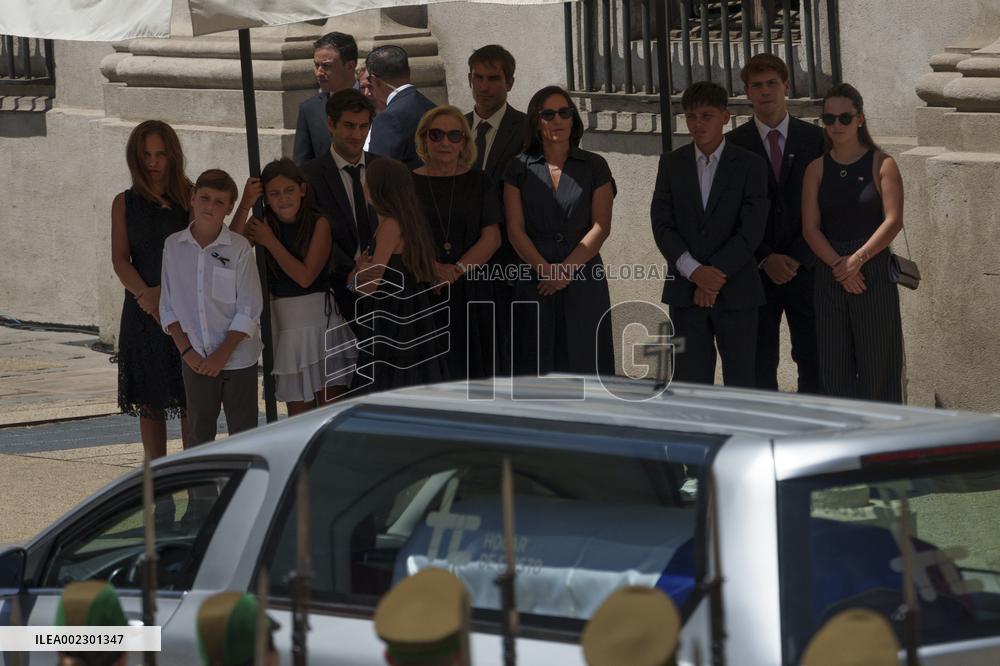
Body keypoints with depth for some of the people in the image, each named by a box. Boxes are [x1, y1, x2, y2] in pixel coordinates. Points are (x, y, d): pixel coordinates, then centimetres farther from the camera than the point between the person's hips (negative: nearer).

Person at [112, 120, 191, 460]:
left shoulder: (191, 198, 6)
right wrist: (146, 294, -16)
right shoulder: (125, 203, 7)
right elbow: (120, 258, -1)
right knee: (149, 400, 5)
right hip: (144, 309, 1)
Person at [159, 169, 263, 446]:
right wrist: (186, 350, -5)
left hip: (237, 358, -2)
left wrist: (223, 354, -12)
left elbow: (249, 310, -7)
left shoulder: (238, 248, -7)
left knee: (242, 432, 1)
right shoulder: (174, 246, 1)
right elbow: (168, 307, 5)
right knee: (199, 433, 7)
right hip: (196, 360, 2)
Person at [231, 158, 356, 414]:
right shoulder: (262, 226, 4)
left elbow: (306, 276, -13)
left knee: (332, 405, -8)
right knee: (298, 411, 4)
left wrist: (270, 242, -10)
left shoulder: (318, 224, -5)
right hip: (285, 323, 3)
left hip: (321, 318, -3)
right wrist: (245, 206, -15)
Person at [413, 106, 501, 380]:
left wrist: (458, 269, -13)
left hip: (470, 292, 1)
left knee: (467, 367, -2)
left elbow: (491, 238, 1)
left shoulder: (479, 183, 10)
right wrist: (432, 267, -18)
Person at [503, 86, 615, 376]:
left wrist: (567, 269, -12)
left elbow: (601, 227, -1)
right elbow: (515, 230, 1)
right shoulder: (520, 169, 7)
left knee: (583, 361, -4)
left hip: (583, 284, 0)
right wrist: (545, 269, -13)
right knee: (539, 365, -2)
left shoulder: (594, 167, 6)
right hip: (535, 284, 1)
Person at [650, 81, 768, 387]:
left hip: (736, 291, -2)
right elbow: (662, 224, 1)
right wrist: (694, 270, -14)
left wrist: (715, 275, -13)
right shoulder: (672, 164, 8)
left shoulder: (750, 165, 1)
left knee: (740, 381, 0)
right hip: (685, 291, 2)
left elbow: (751, 230, -7)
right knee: (690, 380, 1)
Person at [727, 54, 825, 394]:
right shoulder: (733, 145, 3)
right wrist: (765, 259, -10)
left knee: (813, 359, -1)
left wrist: (797, 258, -8)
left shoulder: (814, 139, 5)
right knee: (760, 365, -1)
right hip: (755, 271, -1)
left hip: (805, 266, 1)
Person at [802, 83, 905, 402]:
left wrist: (857, 260, -16)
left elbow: (893, 221, -8)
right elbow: (810, 227, 2)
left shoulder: (881, 165, 0)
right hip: (830, 276, 3)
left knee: (877, 361, -1)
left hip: (874, 270, -3)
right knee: (834, 363, 4)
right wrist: (838, 265, -12)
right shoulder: (817, 169, 8)